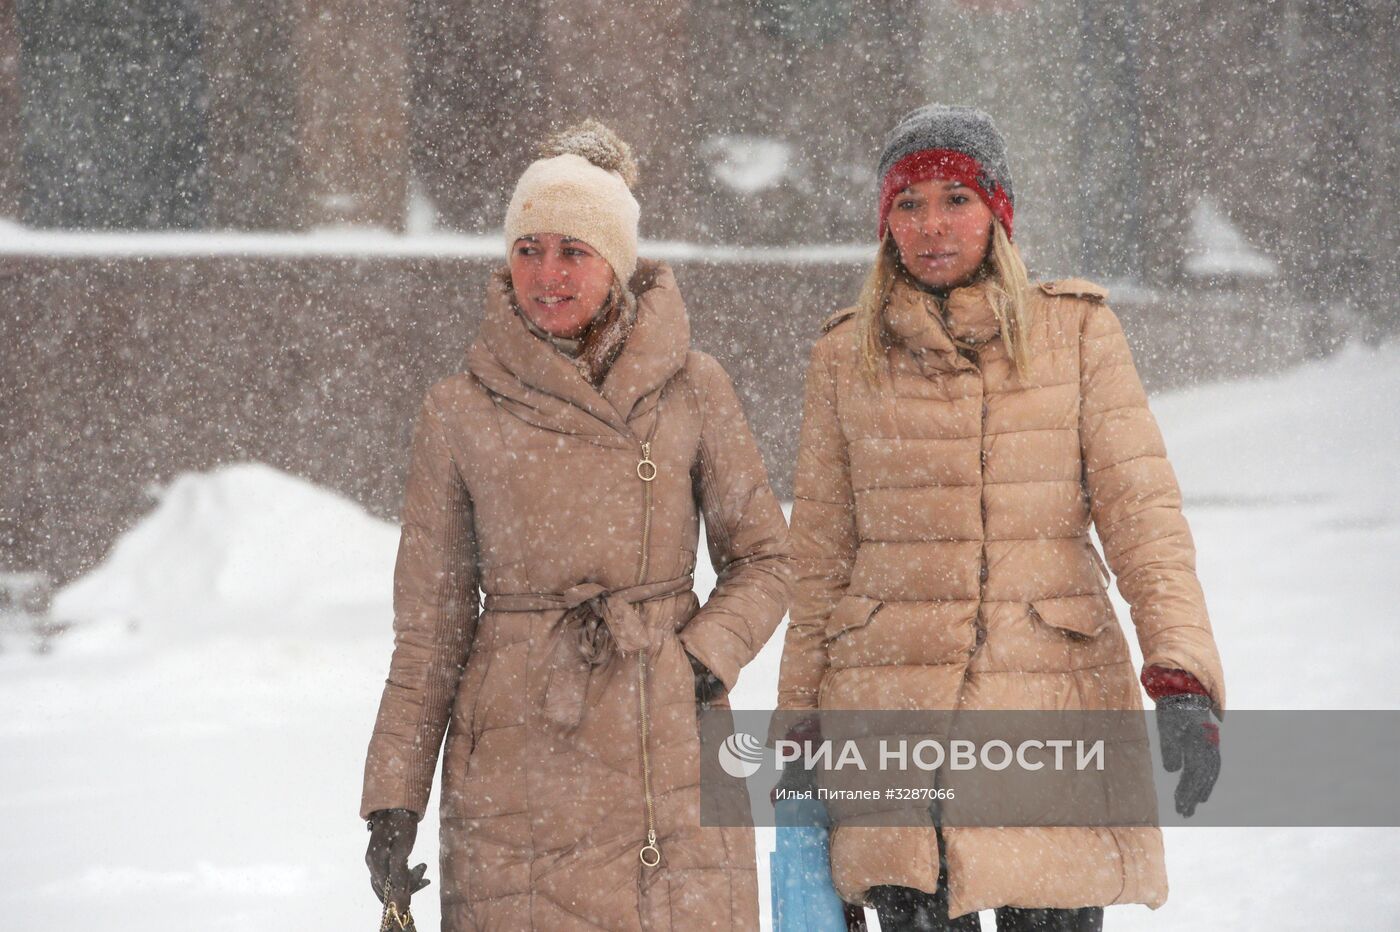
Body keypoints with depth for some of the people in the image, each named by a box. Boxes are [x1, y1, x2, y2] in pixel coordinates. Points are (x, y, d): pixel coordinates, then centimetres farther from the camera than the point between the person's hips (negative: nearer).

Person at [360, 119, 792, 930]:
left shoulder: (693, 390, 3)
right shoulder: (460, 413, 3)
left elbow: (763, 559, 12)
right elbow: (430, 625, 8)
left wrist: (702, 656, -7)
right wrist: (393, 798, 3)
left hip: (670, 751, 0)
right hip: (514, 765, 0)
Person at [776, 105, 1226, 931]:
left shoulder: (1077, 331, 4)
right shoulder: (848, 355, 8)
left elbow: (1143, 509, -3)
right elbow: (819, 553, 12)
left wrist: (1183, 678, -16)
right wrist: (799, 723, 10)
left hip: (1054, 690, -1)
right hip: (891, 697, 1)